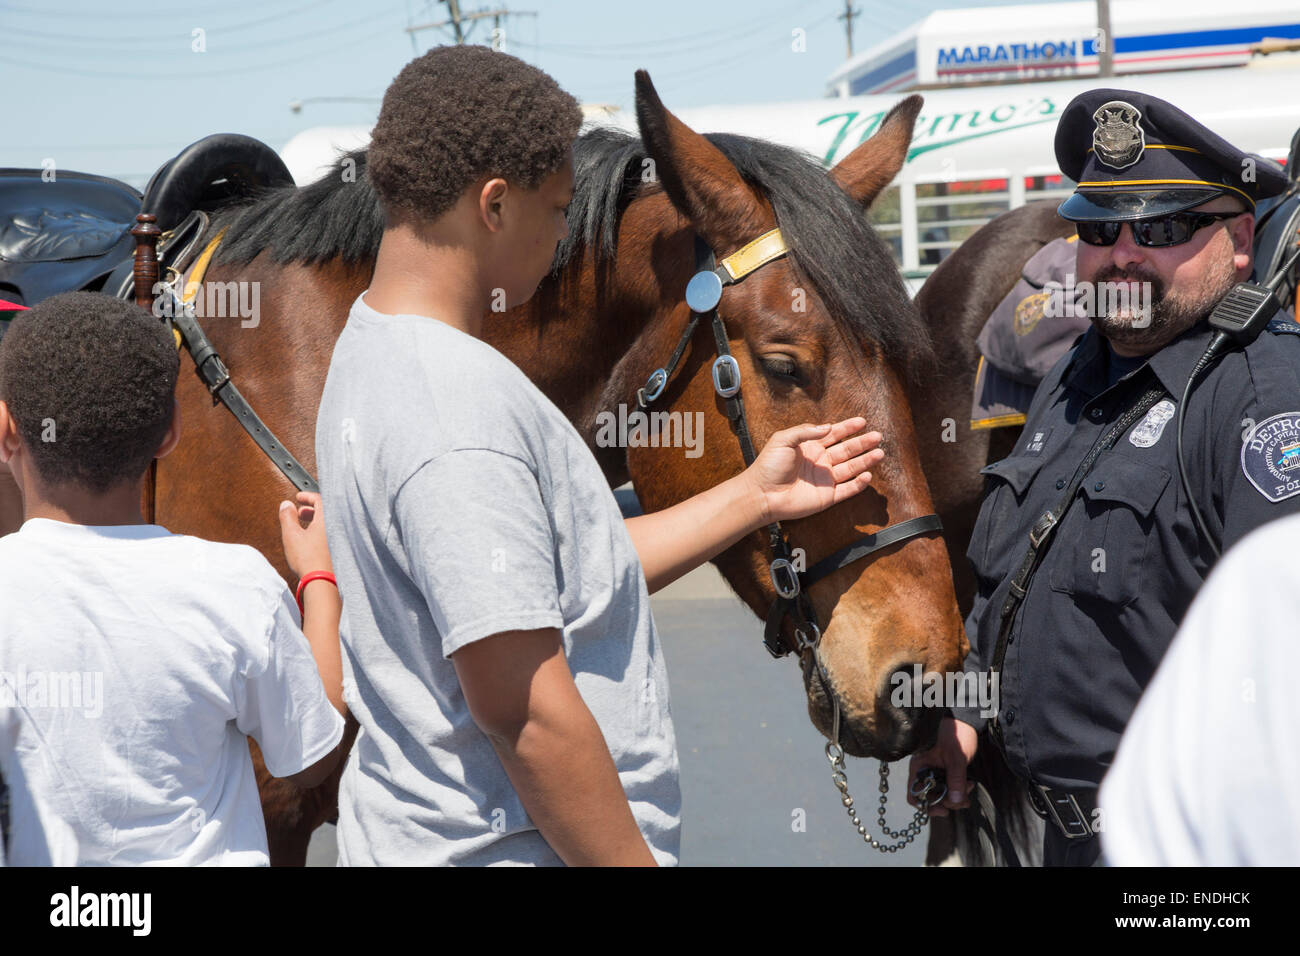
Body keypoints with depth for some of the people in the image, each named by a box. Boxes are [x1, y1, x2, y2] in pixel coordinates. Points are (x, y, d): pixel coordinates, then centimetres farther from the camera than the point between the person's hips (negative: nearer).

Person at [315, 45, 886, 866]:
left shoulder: (375, 356, 10)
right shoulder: (459, 413, -24)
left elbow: (569, 575, 15)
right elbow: (521, 707, -26)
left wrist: (753, 498, 18)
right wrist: (632, 862, -20)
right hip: (507, 849, -10)